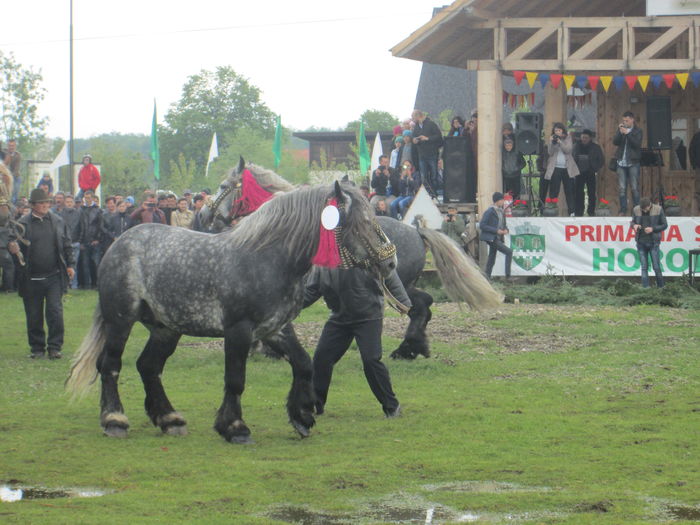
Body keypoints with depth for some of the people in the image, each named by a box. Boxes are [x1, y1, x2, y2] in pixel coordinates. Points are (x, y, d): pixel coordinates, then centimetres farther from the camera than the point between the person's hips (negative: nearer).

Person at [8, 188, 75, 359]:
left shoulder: (58, 221, 6)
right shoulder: (23, 223, -1)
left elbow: (67, 245, 13)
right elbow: (16, 245, -1)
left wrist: (70, 265, 9)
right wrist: (13, 248, -24)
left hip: (54, 276, 1)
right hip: (32, 279, -1)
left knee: (55, 312, -5)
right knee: (34, 316, 6)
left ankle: (54, 347, 4)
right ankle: (37, 347, 18)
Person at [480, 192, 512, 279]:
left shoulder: (501, 212, 14)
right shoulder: (489, 212, -11)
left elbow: (504, 224, 27)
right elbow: (482, 225, -15)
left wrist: (506, 229, 2)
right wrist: (496, 231, -19)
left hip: (498, 238, 9)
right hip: (491, 238, -9)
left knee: (491, 260, 10)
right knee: (509, 252, -17)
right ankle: (508, 274, -15)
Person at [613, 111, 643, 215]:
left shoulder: (638, 131, 0)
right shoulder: (621, 129, 11)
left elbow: (637, 144, -13)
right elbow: (615, 142, 0)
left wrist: (627, 133, -20)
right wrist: (620, 132, -15)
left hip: (633, 163, -3)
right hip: (621, 162, 3)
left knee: (634, 187, -2)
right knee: (621, 188, 1)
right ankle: (623, 210, 4)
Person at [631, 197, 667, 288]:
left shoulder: (658, 210, -8)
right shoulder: (636, 210, -1)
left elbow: (664, 225, -2)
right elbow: (633, 222, 12)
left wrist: (652, 229, -17)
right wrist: (634, 225, -13)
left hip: (653, 242, -2)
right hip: (641, 242, 2)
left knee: (656, 266, -3)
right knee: (644, 266, 1)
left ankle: (660, 286, 13)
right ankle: (645, 287, 4)